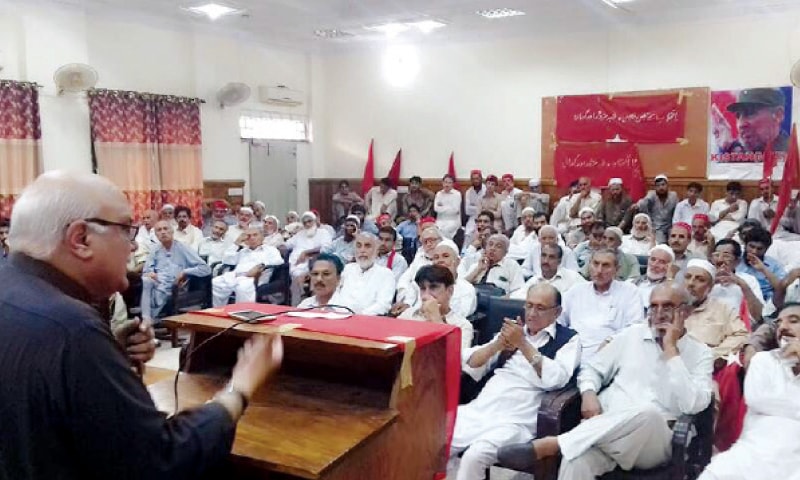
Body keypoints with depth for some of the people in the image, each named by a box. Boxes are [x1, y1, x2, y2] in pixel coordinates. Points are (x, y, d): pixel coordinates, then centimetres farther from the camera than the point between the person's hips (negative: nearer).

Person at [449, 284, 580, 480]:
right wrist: (498, 344, -5)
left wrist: (523, 343, -13)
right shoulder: (513, 330, 19)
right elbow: (470, 366, 12)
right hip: (477, 410, 5)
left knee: (474, 456, -29)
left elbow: (555, 380, -12)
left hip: (516, 421, -4)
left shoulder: (568, 339, 7)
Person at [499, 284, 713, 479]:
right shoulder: (632, 334, 16)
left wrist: (671, 350, -6)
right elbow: (591, 368, 19)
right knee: (577, 457, -36)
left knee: (647, 414, -40)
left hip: (656, 438, -1)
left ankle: (551, 444, -34)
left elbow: (693, 405, -9)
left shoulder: (700, 353, 8)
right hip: (606, 426, 2)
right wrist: (589, 394, -4)